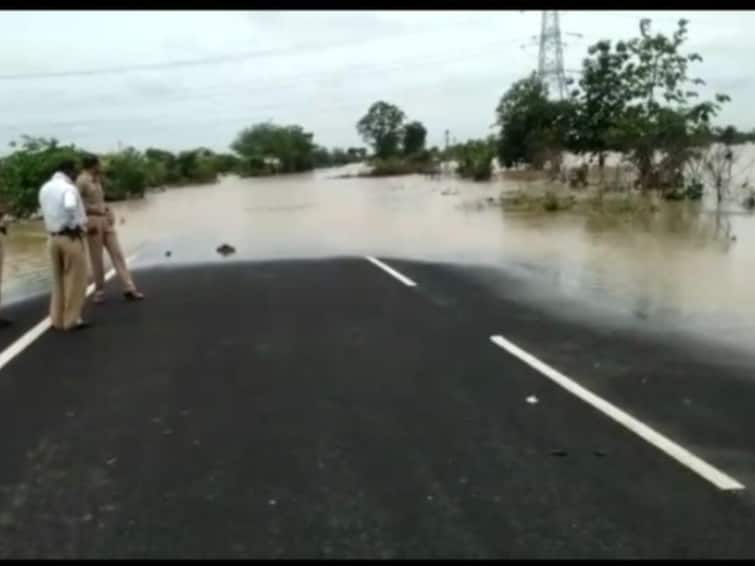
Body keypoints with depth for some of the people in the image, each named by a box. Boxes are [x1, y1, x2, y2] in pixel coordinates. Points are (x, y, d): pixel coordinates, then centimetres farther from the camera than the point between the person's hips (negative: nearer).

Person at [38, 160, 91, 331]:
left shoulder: (44, 188, 10)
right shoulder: (69, 188, -15)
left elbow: (46, 210, 14)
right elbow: (70, 206, -33)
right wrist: (77, 224, -19)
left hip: (53, 237, 7)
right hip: (71, 237, -7)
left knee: (58, 280, 17)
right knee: (76, 280, 4)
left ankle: (58, 319, 22)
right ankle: (72, 320, 8)